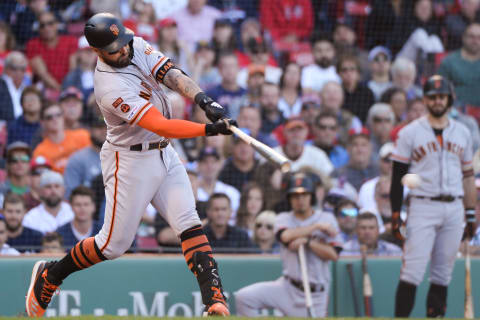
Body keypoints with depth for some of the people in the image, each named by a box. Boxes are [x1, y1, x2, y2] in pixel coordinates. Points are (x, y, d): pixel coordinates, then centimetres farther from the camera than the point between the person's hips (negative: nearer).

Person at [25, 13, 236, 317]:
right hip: (130, 162, -7)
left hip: (164, 154, 7)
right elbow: (161, 126, -33)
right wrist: (210, 130, -39)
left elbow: (172, 75, -11)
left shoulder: (138, 47, -3)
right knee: (115, 243, 2)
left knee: (189, 224, -6)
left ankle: (214, 299, -13)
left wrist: (204, 100, -29)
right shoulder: (110, 87, -28)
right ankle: (50, 275, 23)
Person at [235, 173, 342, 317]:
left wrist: (307, 242, -16)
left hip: (315, 294, -1)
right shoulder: (283, 218, 6)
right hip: (287, 287, 1)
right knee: (244, 297, -18)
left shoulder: (326, 218, 4)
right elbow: (286, 236, -19)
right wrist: (317, 226, -13)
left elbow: (333, 254, -6)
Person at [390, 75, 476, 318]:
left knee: (443, 274, 6)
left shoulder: (462, 133, 12)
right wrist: (395, 215, -7)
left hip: (454, 209, 4)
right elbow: (398, 176, -1)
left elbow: (467, 175, 17)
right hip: (423, 206, -4)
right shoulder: (410, 133, 0)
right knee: (413, 272, -11)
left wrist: (471, 213, 13)